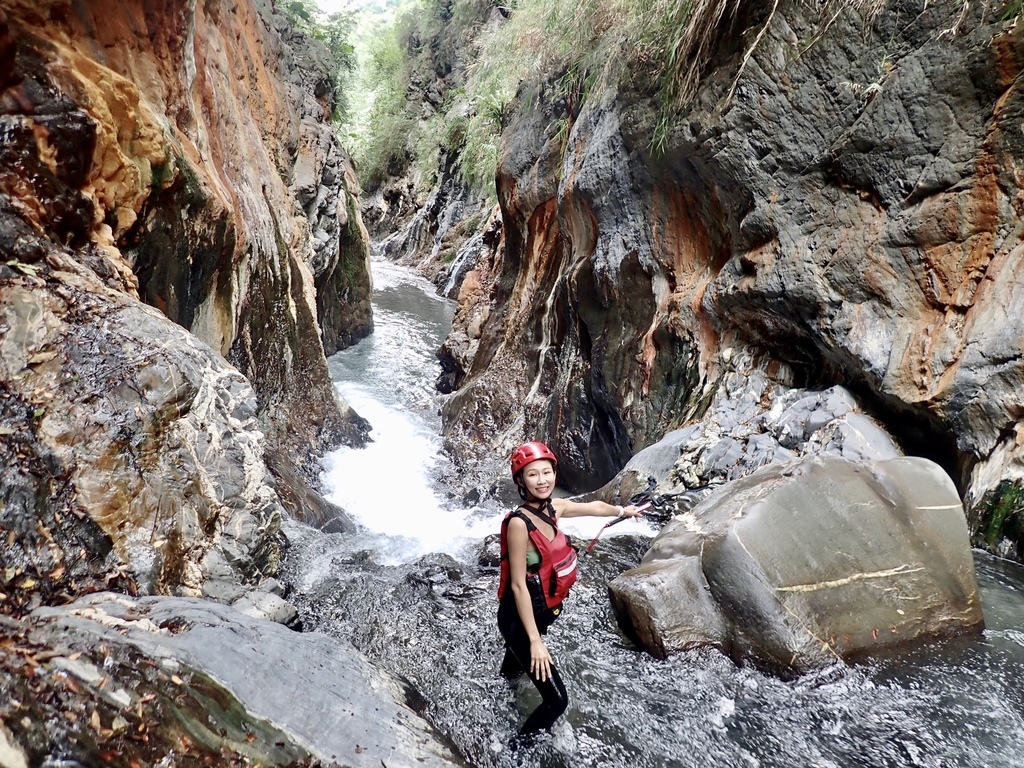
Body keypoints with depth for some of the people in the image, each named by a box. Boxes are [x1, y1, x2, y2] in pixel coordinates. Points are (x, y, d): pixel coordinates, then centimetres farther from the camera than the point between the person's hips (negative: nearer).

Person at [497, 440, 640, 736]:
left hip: (543, 611, 8)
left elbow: (593, 506, 13)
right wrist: (535, 641, -24)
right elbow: (518, 586, -26)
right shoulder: (519, 523, -29)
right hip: (519, 619, -8)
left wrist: (623, 511, 31)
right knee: (557, 700, -5)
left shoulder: (553, 508, -7)